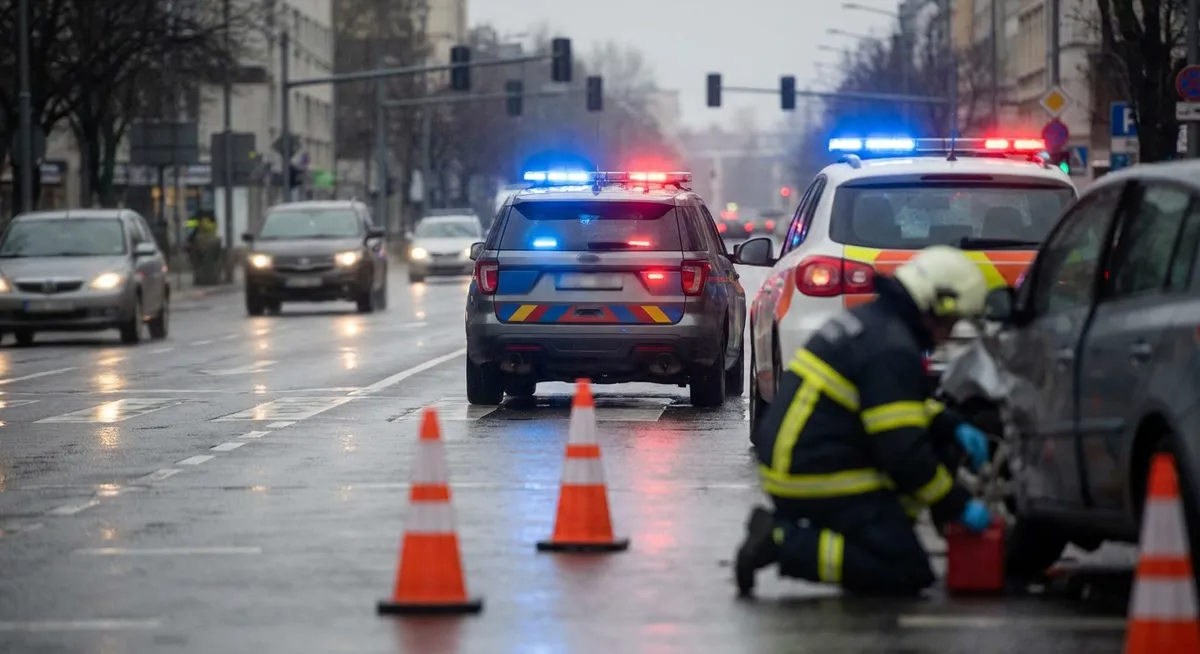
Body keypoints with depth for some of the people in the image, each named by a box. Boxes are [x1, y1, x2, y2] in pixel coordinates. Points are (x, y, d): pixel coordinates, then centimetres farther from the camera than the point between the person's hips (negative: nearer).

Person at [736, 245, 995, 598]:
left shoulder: (869, 319, 14)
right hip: (818, 481, -10)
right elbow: (903, 452, -19)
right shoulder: (892, 350, -17)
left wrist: (954, 427, 15)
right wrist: (960, 506, -10)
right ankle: (782, 542, -14)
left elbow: (901, 405, 30)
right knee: (907, 574, -11)